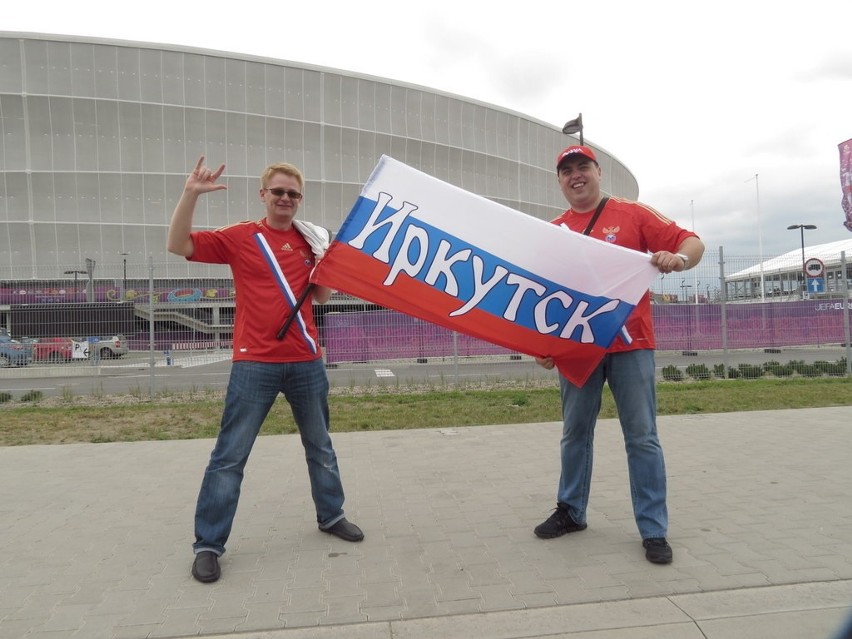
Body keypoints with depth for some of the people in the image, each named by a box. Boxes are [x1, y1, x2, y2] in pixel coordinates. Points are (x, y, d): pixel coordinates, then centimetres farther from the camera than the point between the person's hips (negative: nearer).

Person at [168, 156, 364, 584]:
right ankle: (208, 544, 14)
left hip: (306, 362, 4)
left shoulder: (311, 240, 10)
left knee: (320, 446, 16)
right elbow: (178, 245, -8)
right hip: (255, 364, -4)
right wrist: (190, 194, -19)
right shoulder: (240, 237, -1)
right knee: (230, 455, 0)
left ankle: (331, 516, 35)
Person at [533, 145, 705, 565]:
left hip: (629, 344, -3)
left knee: (642, 438, 1)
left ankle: (654, 530, 12)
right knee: (575, 434, 13)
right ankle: (571, 511, 29)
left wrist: (677, 258, -23)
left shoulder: (631, 214, 2)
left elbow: (692, 243, 0)